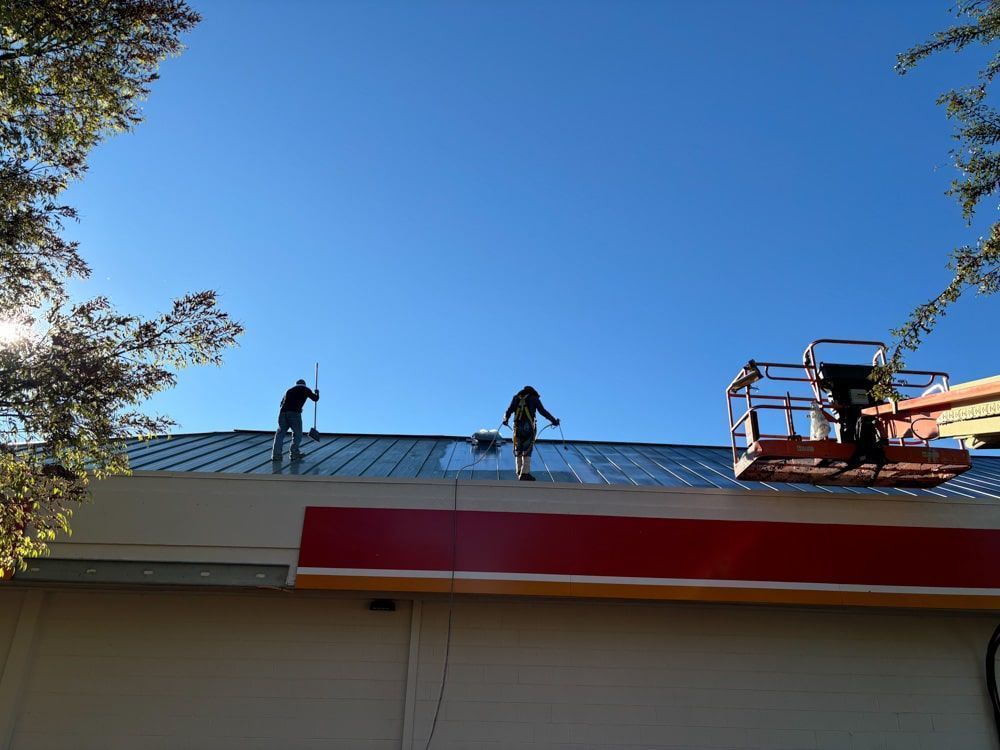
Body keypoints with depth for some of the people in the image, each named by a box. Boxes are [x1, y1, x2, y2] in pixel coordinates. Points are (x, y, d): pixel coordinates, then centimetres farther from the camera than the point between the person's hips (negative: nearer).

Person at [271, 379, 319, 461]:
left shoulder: (289, 390, 27)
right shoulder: (305, 389, 16)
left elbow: (282, 403, 28)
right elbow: (315, 398, 25)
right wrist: (317, 392, 45)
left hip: (283, 412, 4)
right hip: (295, 413, -4)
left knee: (280, 433, 8)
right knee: (297, 434, 9)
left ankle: (276, 454, -1)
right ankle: (294, 453, 2)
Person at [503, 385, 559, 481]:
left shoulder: (516, 398, 18)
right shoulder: (534, 398, 9)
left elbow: (509, 411, 9)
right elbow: (543, 411, 3)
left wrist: (505, 419, 21)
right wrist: (554, 420, 8)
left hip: (517, 427, 3)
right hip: (528, 427, -3)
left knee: (518, 450, 13)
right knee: (527, 451, -4)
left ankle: (519, 472, 11)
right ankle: (525, 473, -11)